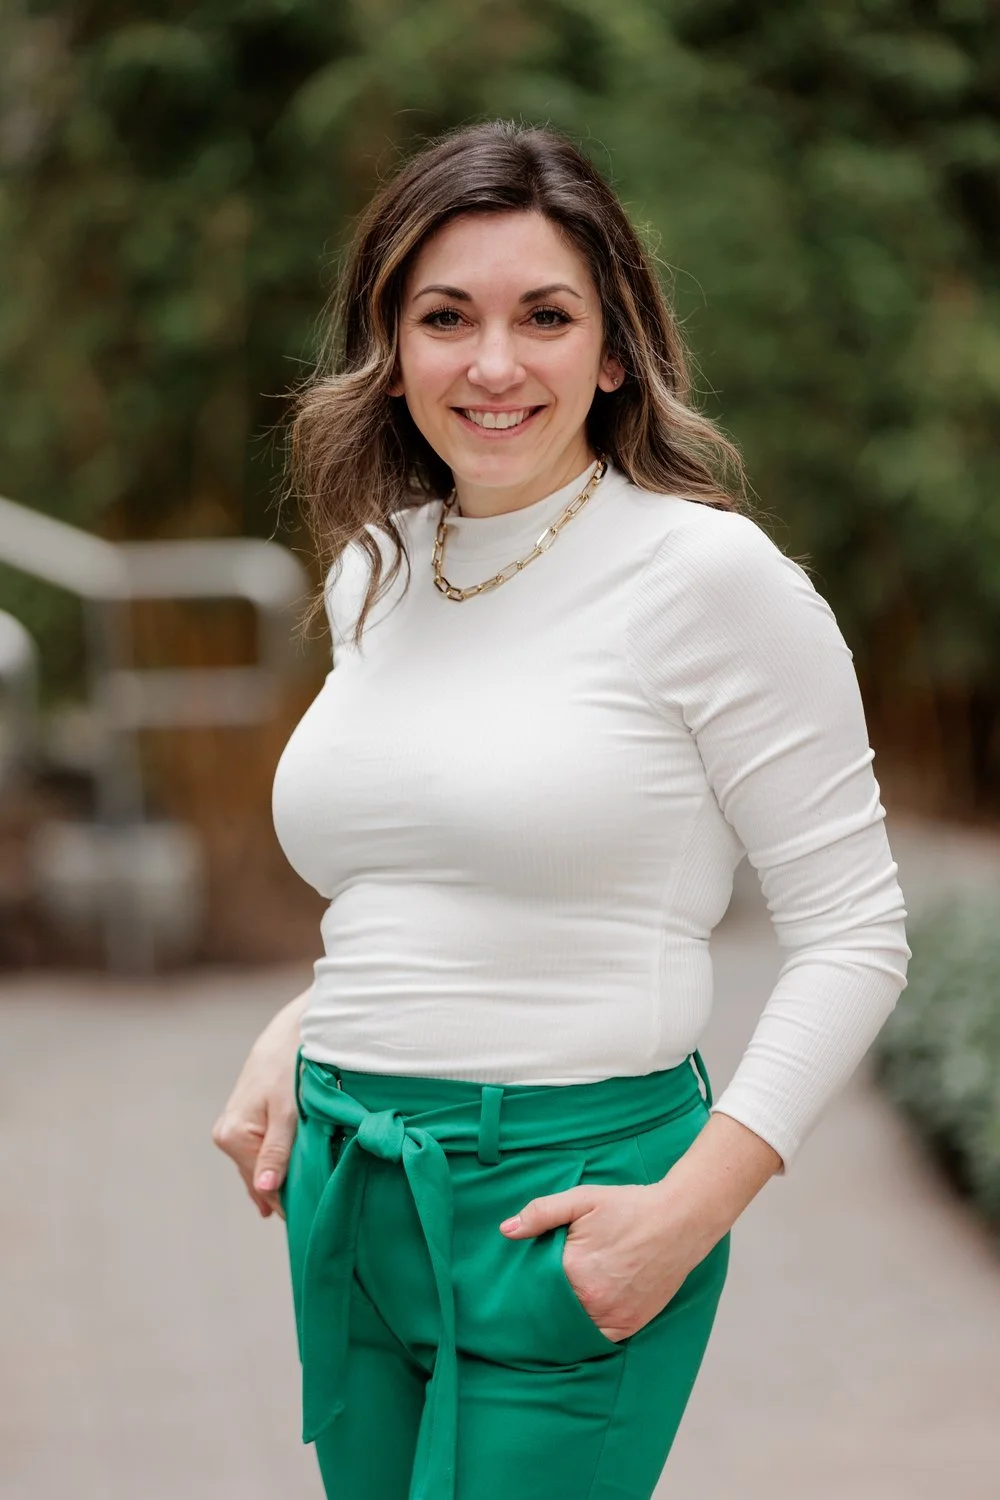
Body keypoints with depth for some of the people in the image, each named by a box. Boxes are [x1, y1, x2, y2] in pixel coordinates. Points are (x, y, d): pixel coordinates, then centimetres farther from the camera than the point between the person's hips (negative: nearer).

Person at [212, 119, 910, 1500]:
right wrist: (290, 1043, 7)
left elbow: (853, 933, -9)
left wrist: (693, 1207, -16)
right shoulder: (370, 573, 9)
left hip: (569, 1198, -6)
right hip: (345, 1191, 6)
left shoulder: (709, 572, -10)